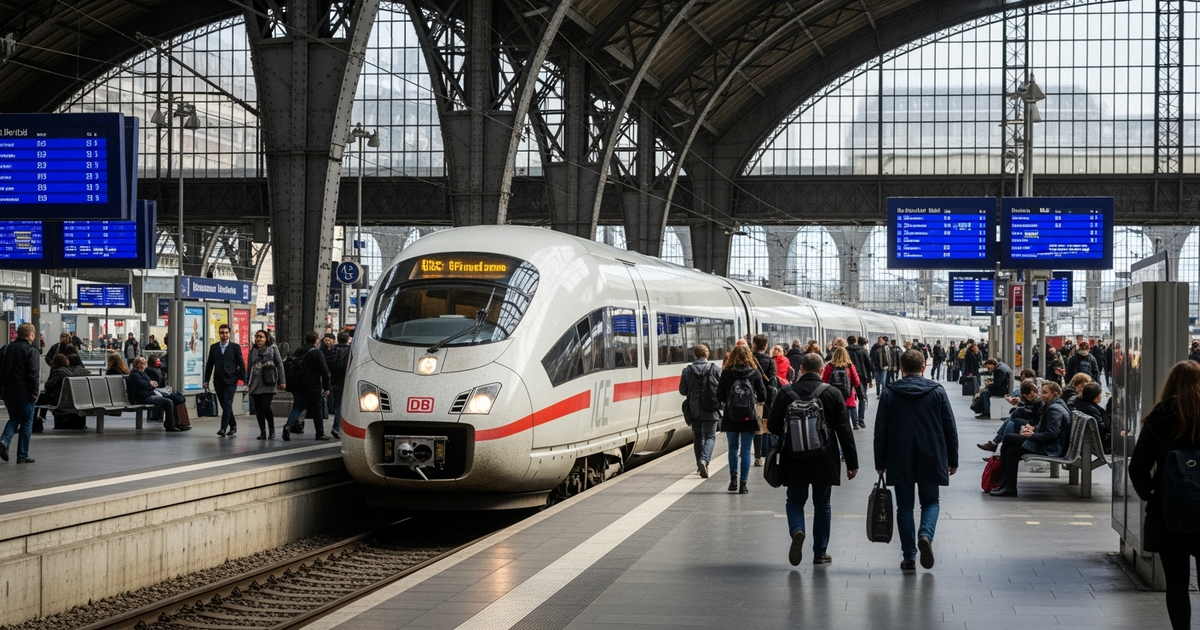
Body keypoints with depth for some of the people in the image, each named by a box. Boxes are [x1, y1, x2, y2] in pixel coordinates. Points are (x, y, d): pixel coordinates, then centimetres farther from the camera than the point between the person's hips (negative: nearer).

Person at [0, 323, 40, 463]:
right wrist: (35, 392, -10)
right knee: (26, 423, 5)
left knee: (13, 419, 20)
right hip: (24, 393, -5)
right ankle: (22, 456, 7)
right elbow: (33, 373, -17)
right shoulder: (31, 350, -13)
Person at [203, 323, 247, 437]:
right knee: (224, 405, 7)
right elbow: (209, 364, 12)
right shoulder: (213, 347, 10)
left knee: (227, 404, -13)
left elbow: (241, 364, 1)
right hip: (218, 381, 4)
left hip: (230, 381, -4)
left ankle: (224, 428, -16)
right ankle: (233, 427, 19)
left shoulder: (235, 347, 2)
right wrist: (206, 380, 8)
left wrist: (243, 378, -4)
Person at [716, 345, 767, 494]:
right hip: (749, 417, 0)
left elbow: (720, 396, -4)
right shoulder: (755, 373, -4)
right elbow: (762, 396, -4)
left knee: (733, 448, 18)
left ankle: (733, 479, 13)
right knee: (746, 451, 4)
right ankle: (743, 484, 2)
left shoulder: (726, 373, -5)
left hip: (731, 418, 0)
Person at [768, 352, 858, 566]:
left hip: (795, 459, 0)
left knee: (795, 500, 13)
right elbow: (844, 430, -5)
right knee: (822, 504, 11)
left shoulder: (786, 394, -4)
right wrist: (852, 462, -1)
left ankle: (797, 530, -17)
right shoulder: (832, 394, -5)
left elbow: (773, 426, 0)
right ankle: (820, 553, 14)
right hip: (824, 459, 0)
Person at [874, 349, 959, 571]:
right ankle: (925, 535, -15)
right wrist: (953, 460, 11)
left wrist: (880, 463, 9)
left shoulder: (889, 393, 0)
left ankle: (909, 556, 5)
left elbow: (880, 431, 2)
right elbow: (950, 429, 3)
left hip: (900, 460, 0)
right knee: (931, 501, 13)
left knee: (905, 506, 8)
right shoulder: (937, 391, 1)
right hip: (931, 459, 0)